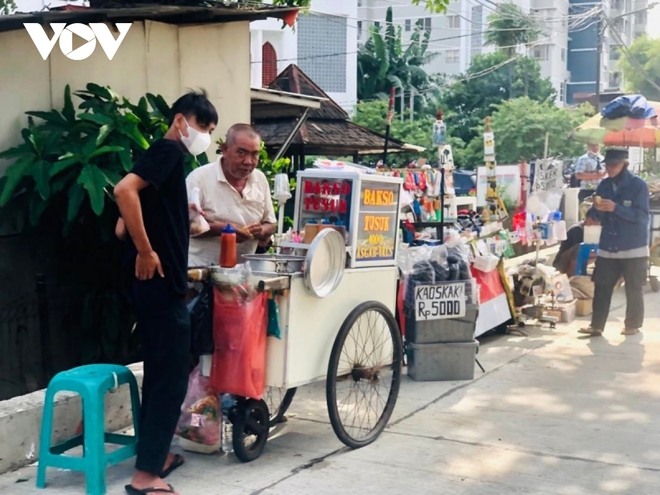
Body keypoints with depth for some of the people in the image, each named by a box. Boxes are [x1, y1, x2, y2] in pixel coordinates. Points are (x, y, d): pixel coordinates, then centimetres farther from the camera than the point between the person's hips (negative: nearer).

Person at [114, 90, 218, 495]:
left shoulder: (170, 159, 18)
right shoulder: (168, 149, -9)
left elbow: (124, 227, 18)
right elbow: (125, 190, -27)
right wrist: (146, 251, -23)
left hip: (161, 285, 10)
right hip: (160, 285, -10)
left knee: (161, 374, 17)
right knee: (171, 378, -5)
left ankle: (155, 454, 28)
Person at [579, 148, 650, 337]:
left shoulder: (638, 185, -8)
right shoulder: (604, 185, 7)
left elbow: (641, 216, -15)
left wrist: (616, 208, -25)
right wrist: (599, 209, -12)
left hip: (634, 247, -4)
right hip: (607, 246, 4)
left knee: (633, 289, 5)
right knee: (601, 286, 0)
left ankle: (633, 325, 17)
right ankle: (596, 325, 2)